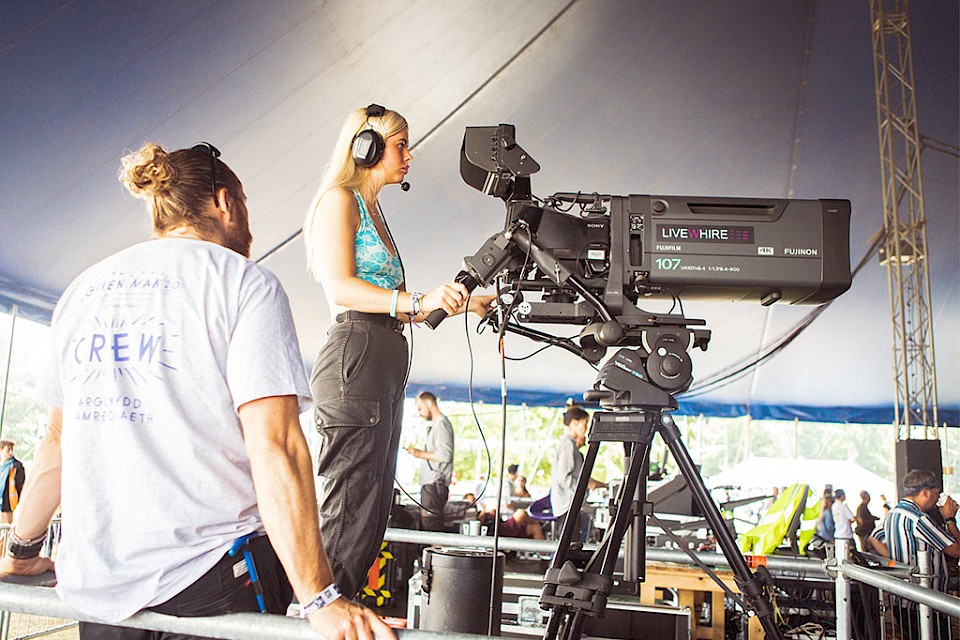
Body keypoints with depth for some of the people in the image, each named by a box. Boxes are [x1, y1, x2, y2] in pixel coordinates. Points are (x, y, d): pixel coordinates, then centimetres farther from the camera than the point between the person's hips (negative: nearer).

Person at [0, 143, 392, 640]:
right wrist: (320, 599, -17)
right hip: (206, 585, -6)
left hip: (93, 582, 6)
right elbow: (274, 444, -17)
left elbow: (59, 441, 16)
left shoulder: (81, 290, 11)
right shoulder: (244, 282, -6)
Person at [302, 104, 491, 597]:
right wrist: (418, 301, -27)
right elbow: (340, 288, -15)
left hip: (385, 367, 9)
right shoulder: (339, 199, 0)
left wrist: (463, 304, 19)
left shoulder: (374, 211, 26)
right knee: (349, 517, -10)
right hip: (354, 360, -9)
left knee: (371, 517, 8)